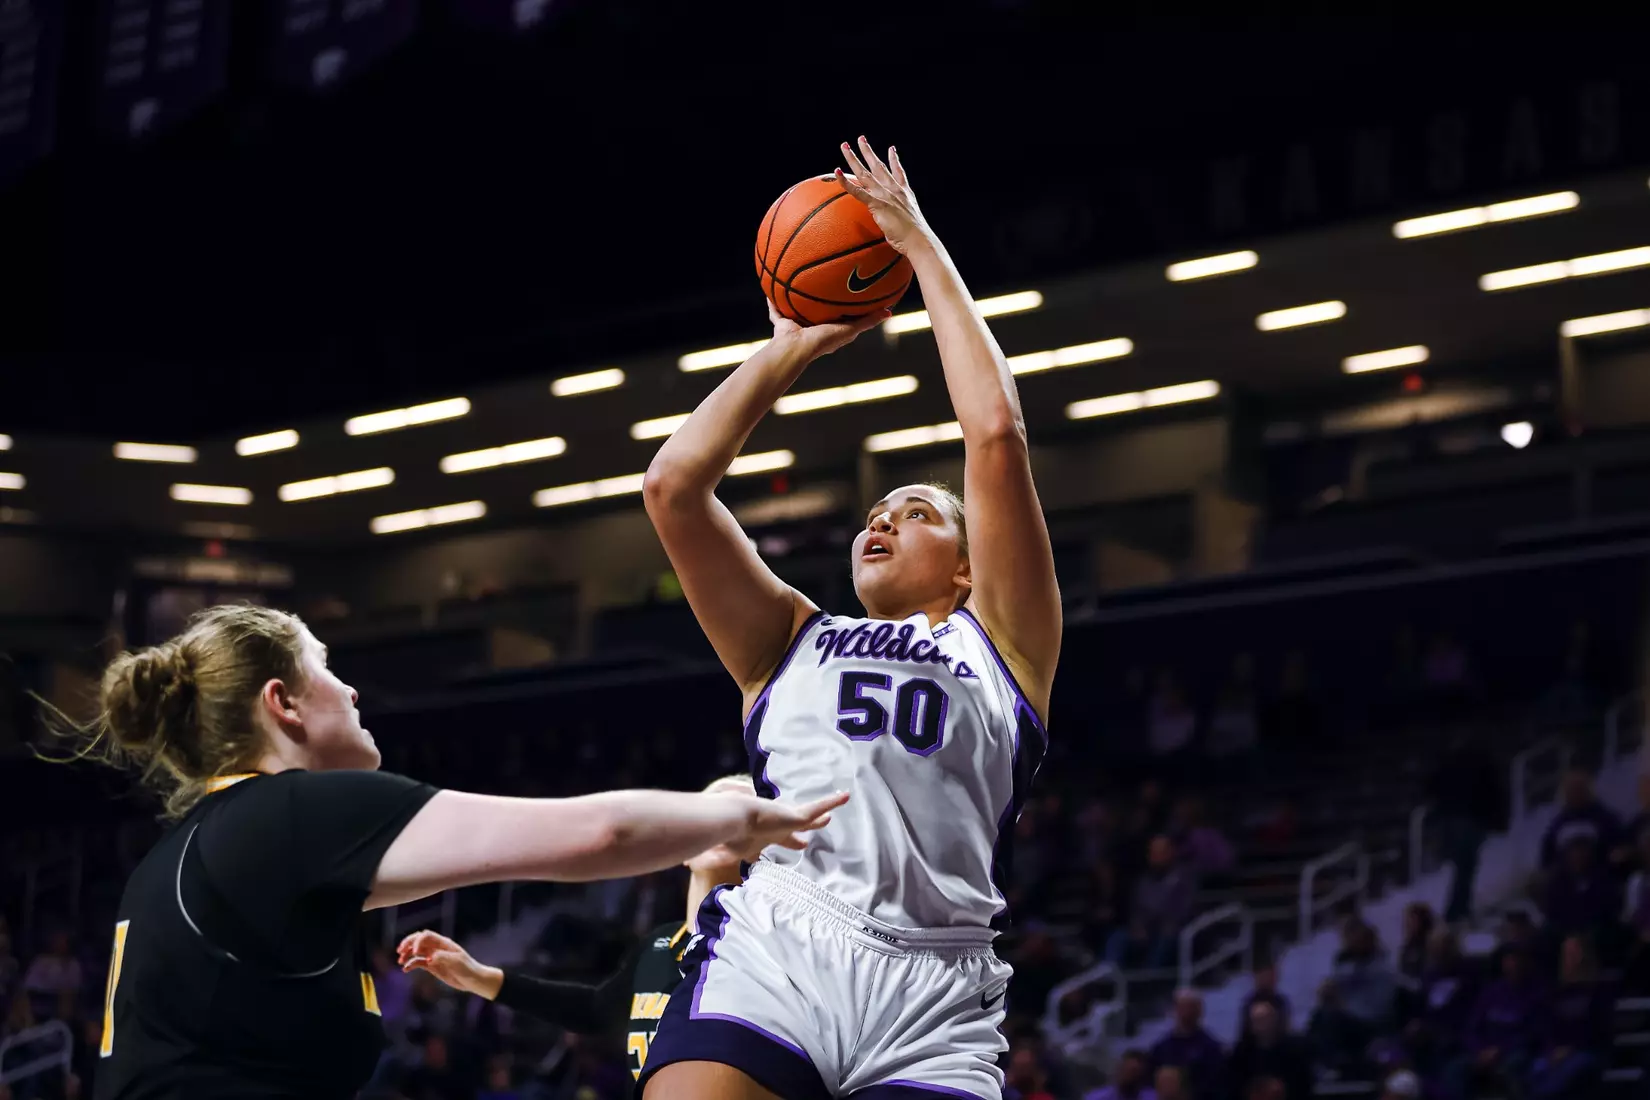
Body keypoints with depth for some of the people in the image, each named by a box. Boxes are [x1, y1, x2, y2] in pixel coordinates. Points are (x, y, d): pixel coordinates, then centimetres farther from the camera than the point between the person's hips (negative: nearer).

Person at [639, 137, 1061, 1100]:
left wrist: (921, 245, 20)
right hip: (769, 956, 1)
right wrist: (796, 346, 28)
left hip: (933, 996, -1)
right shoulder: (793, 642, 29)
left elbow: (996, 436, 13)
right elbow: (674, 484, 19)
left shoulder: (999, 644, 22)